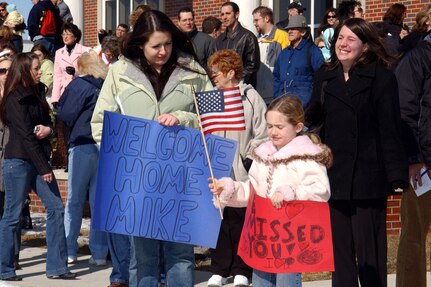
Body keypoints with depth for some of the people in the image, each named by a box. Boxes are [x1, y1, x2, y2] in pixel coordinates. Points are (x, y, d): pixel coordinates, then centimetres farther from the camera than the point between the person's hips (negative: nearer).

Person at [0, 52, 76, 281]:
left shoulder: (36, 93, 13)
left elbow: (47, 121, 18)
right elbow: (25, 135, -16)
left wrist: (47, 129, -8)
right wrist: (44, 169, -16)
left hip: (38, 160, 8)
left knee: (56, 209, 2)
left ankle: (56, 267, 6)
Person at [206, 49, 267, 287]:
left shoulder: (251, 97, -1)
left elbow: (261, 134, -2)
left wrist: (249, 161, -7)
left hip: (240, 171, -3)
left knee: (240, 218, 2)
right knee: (217, 218, 5)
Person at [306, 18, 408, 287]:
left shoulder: (381, 78, -6)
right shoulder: (325, 77, 10)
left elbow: (390, 130, -9)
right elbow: (314, 119, 13)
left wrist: (396, 174, -14)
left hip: (367, 178, -5)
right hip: (333, 175, 5)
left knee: (370, 250, 0)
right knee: (339, 249, 10)